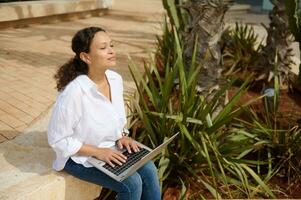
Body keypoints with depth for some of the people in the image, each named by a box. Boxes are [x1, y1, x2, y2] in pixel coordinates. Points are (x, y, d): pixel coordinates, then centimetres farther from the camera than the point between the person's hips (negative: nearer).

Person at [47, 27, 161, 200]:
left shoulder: (115, 79, -8)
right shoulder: (74, 92, -30)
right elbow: (58, 139, -20)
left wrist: (121, 136, -8)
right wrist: (97, 152, -23)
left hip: (110, 147, 6)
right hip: (80, 156, -6)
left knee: (149, 171, -11)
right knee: (132, 183, -17)